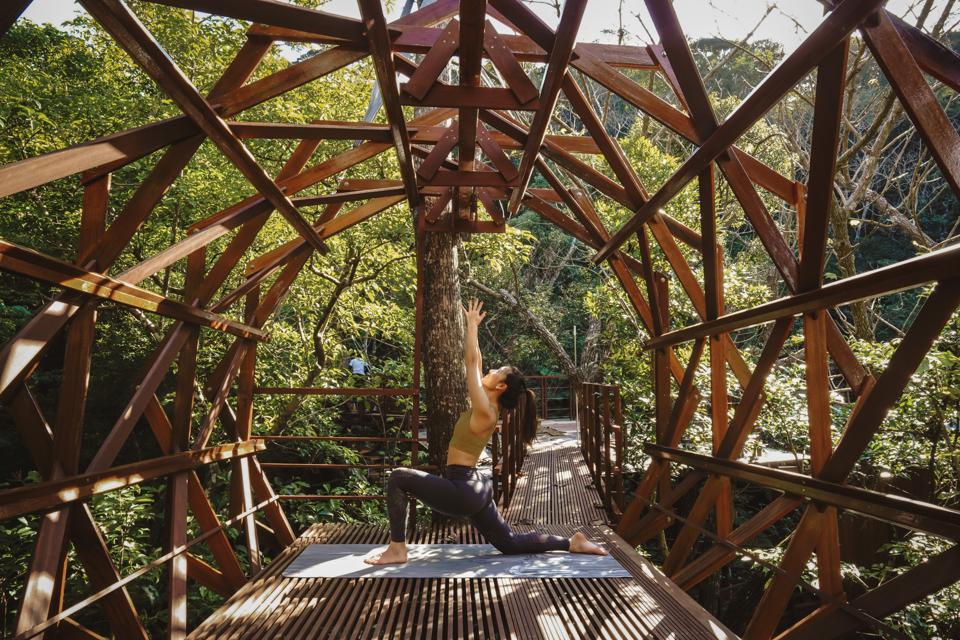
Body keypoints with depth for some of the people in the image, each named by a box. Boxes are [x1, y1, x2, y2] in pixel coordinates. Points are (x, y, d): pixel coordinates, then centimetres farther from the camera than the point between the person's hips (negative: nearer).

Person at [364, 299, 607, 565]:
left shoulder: (485, 413, -16)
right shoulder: (486, 407, 7)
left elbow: (472, 363, -15)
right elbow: (474, 363, 13)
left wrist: (472, 324, -6)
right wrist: (472, 327, 18)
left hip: (461, 491, -10)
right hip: (474, 489, 10)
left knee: (398, 478, -10)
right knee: (510, 543, 18)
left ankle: (397, 550, -3)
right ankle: (573, 543, 20)